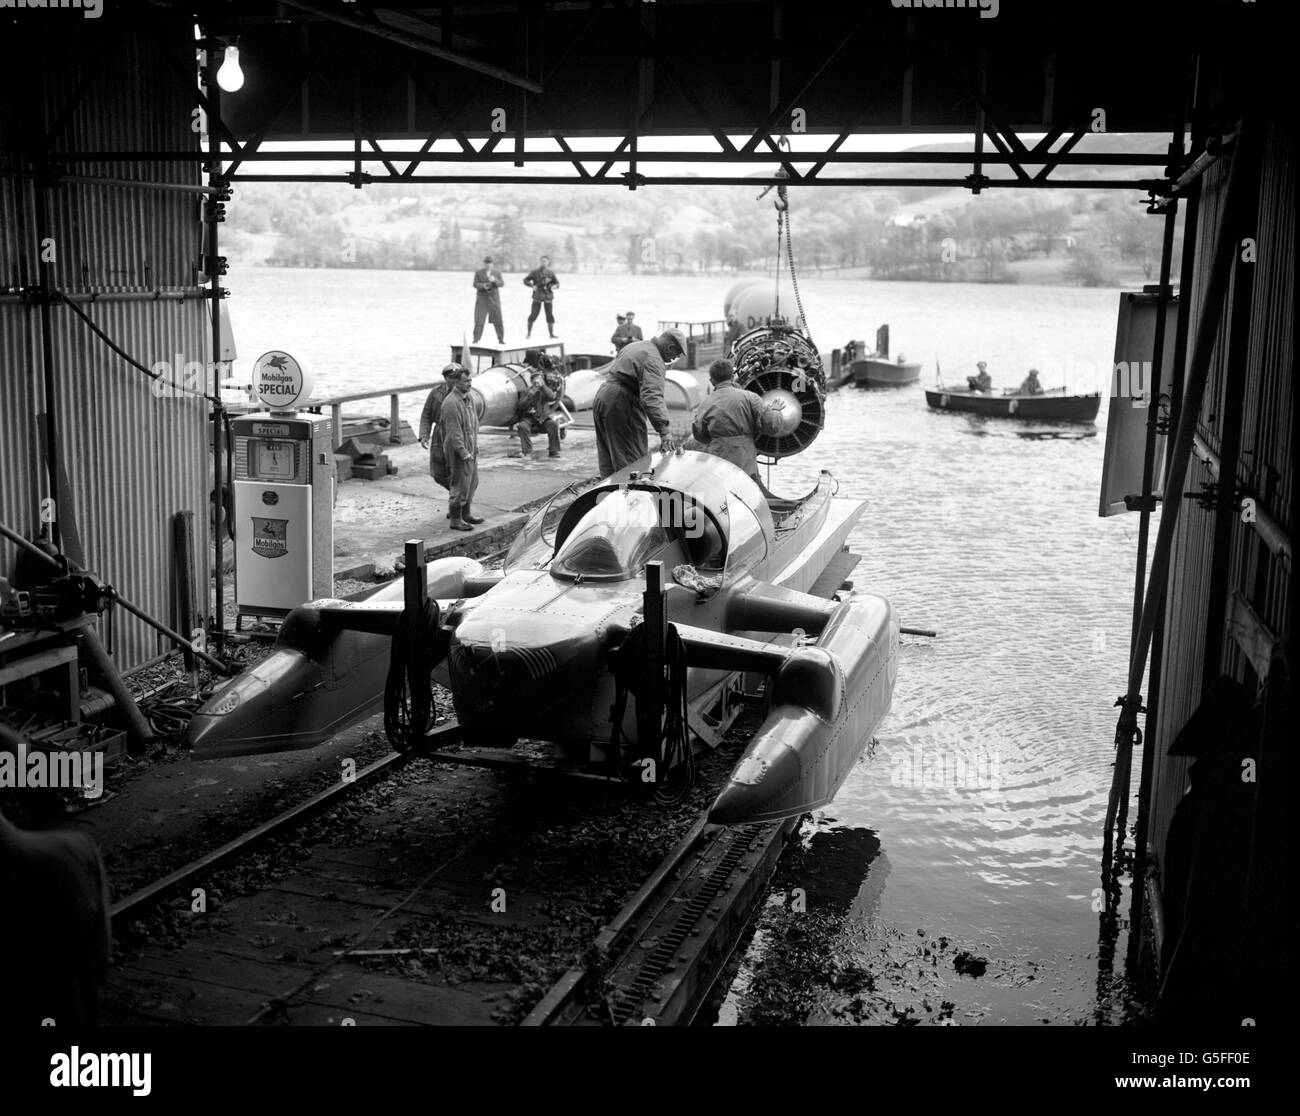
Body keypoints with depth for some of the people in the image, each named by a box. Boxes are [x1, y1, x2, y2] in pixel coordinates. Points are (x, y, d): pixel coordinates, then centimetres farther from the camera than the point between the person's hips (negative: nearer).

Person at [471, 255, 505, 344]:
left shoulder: (497, 272, 4)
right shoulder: (478, 272, 1)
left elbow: (502, 283, -5)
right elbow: (475, 284, -4)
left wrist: (494, 280, -24)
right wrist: (483, 286, -24)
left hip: (494, 299, 1)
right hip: (482, 299, -1)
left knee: (498, 320, -2)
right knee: (479, 320, -7)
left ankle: (501, 339, 7)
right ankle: (476, 340, -3)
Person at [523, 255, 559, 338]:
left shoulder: (550, 273, 3)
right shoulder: (535, 272, -3)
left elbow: (557, 283, 11)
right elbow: (526, 280, 1)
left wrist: (554, 286, -12)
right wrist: (532, 285, -16)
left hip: (548, 297, 2)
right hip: (537, 297, -2)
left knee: (550, 315, 0)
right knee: (534, 315, -5)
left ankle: (551, 334, 10)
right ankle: (529, 333, 10)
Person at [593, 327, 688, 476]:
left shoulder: (636, 346, 16)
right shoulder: (653, 360, -16)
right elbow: (652, 397, -29)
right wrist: (664, 432, -34)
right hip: (620, 406, -10)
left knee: (608, 459, 15)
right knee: (633, 461, -6)